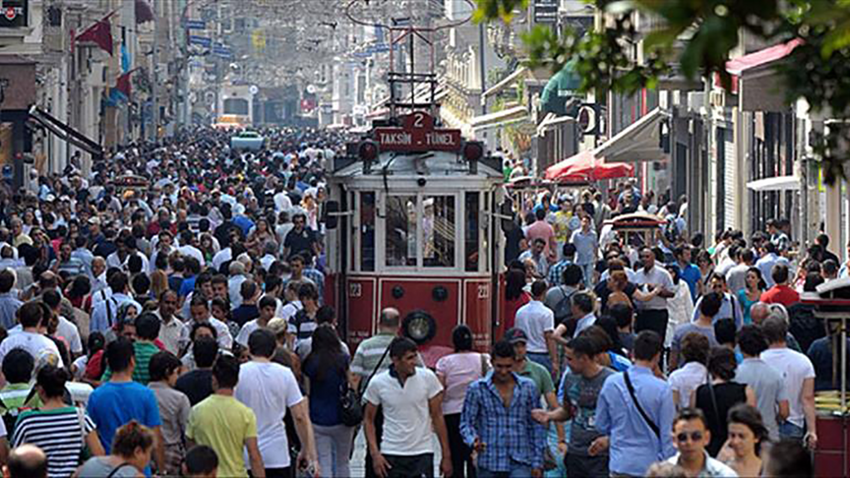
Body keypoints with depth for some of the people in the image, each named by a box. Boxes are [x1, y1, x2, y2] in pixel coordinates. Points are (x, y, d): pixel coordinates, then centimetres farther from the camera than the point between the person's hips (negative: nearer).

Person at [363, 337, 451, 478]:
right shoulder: (378, 383, -5)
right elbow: (368, 419, 5)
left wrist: (446, 455, 2)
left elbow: (437, 417, 2)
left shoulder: (428, 378, -4)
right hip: (391, 455, 1)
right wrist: (375, 454, -5)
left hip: (422, 455, -1)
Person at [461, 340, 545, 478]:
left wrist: (537, 462, 6)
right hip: (489, 466, 1)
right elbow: (466, 422, 1)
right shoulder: (477, 389, 0)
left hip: (520, 463, 0)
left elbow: (536, 426, 9)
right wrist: (473, 440, -22)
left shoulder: (527, 387, 5)